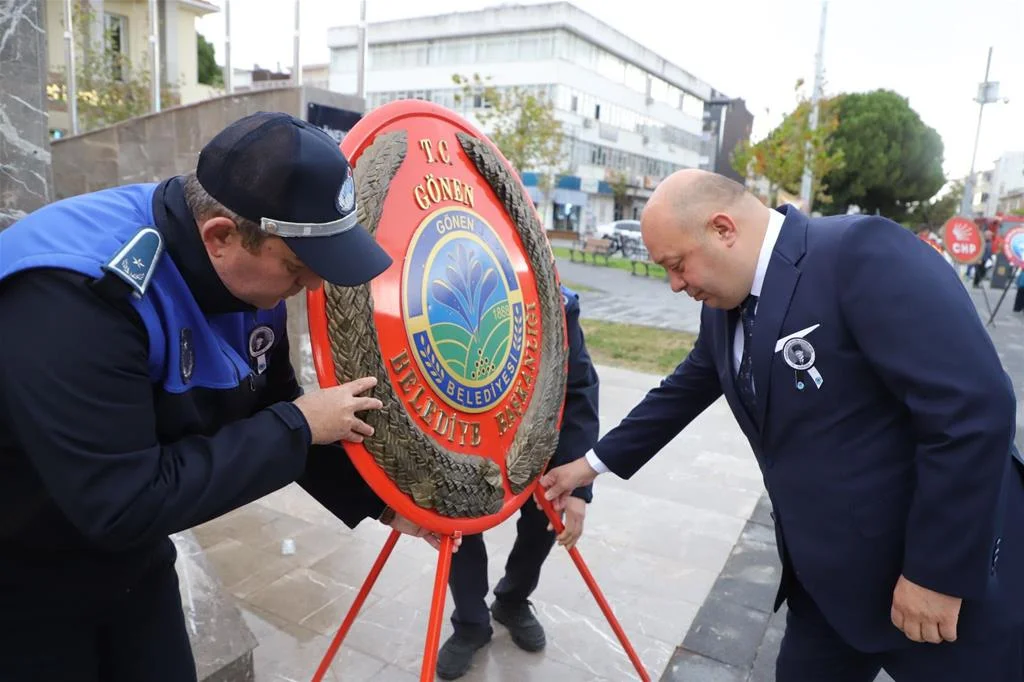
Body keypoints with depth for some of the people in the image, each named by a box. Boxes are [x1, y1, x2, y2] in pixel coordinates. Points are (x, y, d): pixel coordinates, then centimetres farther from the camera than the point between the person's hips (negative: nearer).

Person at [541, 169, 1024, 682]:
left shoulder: (864, 252, -22)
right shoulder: (724, 305, 3)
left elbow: (975, 409, -25)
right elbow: (682, 394, 15)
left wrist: (938, 572, -19)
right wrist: (593, 463, 17)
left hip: (945, 574, -7)